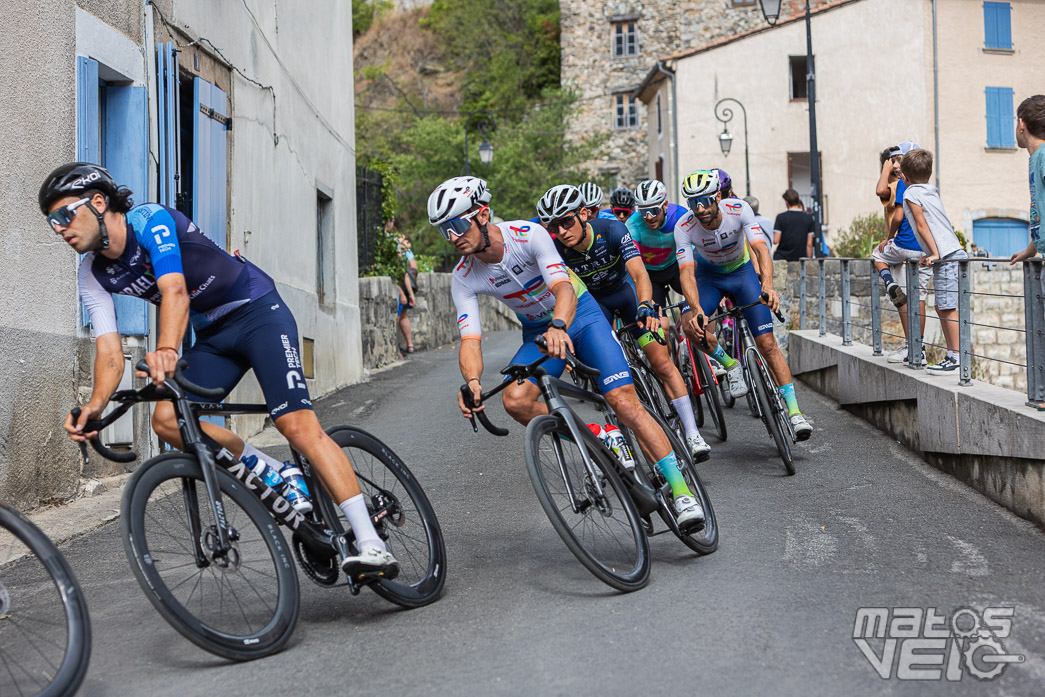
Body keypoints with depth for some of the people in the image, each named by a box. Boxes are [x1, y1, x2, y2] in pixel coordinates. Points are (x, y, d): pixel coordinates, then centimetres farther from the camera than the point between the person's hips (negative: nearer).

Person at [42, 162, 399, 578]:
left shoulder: (150, 220, -20)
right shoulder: (93, 275, -1)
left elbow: (175, 290, -37)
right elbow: (109, 350, -9)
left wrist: (166, 351, -56)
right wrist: (96, 403, -30)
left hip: (259, 312, -7)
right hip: (212, 336, 7)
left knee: (298, 425, -22)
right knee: (168, 420, -15)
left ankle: (371, 545, -25)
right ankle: (283, 478, 1)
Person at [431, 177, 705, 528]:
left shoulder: (528, 234, -26)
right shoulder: (464, 279, -15)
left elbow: (564, 288, -37)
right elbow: (470, 339, -21)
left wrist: (558, 326, -60)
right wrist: (472, 381, -43)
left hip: (579, 314, -4)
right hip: (537, 332, 4)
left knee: (624, 401, -20)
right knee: (514, 400, -25)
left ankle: (681, 490, -17)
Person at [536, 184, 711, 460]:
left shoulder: (612, 230, -32)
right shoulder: (556, 252, -27)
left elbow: (639, 274, -40)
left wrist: (646, 308, -58)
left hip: (626, 291, -1)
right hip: (592, 302, 1)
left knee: (662, 364, -9)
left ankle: (693, 435, -4)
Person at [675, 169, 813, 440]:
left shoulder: (739, 210, -29)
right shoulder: (684, 227, -27)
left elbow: (762, 250, -37)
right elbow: (687, 273, -34)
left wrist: (767, 286, -56)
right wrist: (696, 309, -52)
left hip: (742, 271, -1)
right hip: (708, 275, 1)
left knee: (767, 343, -11)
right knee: (691, 325, -28)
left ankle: (793, 410, -5)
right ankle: (730, 366, -1)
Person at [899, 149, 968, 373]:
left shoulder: (911, 193, -4)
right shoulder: (932, 191, 20)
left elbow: (922, 226, -10)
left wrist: (935, 254, -15)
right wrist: (930, 255, 23)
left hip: (947, 258, -9)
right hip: (955, 254, 9)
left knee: (948, 308, -9)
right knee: (942, 308, 13)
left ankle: (956, 357, -10)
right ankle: (952, 354, 16)